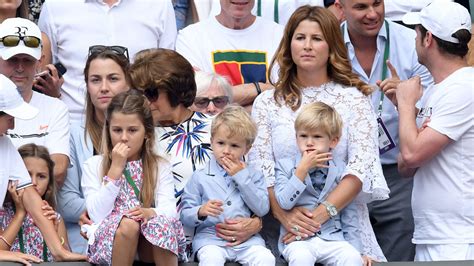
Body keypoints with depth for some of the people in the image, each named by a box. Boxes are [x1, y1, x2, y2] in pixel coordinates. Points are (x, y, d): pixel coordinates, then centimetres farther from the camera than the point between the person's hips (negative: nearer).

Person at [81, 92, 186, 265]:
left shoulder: (160, 167, 13)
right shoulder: (93, 166, 8)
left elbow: (169, 210, -4)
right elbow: (97, 215, -6)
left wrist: (150, 213, -27)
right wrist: (116, 169, -8)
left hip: (151, 245, 1)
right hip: (108, 239, -1)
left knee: (161, 224, -31)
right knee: (128, 223, -33)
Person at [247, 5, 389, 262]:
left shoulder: (353, 98, 5)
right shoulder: (267, 103, 9)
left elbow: (361, 166, -5)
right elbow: (259, 170, 2)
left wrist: (321, 214, -18)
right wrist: (285, 214, -16)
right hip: (282, 229, 0)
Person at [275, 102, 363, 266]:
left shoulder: (340, 170, 10)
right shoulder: (285, 166, 6)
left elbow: (349, 215, 13)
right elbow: (284, 203, -9)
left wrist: (356, 248, 5)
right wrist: (303, 169, -12)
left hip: (332, 237, 2)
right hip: (297, 239, -2)